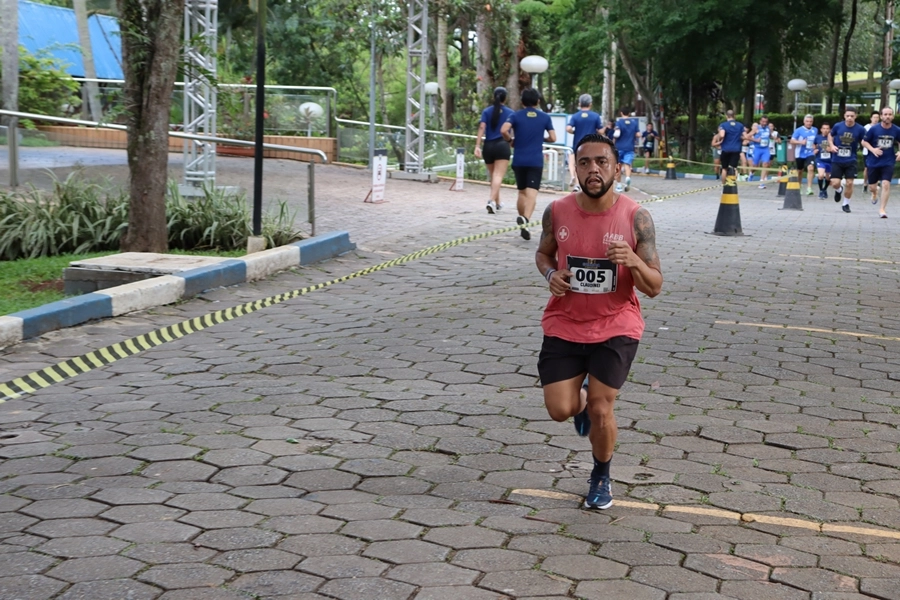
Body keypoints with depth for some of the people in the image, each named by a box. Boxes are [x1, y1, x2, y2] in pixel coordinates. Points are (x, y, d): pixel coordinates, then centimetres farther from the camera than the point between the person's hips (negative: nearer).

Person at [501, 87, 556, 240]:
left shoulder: (516, 116, 1)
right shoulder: (545, 117, 4)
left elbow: (503, 130, -16)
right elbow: (553, 138, 3)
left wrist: (510, 140, 4)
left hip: (519, 160, 1)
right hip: (536, 161, -1)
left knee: (522, 192, 16)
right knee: (532, 193, -11)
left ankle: (522, 218, 22)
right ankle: (525, 218, -34)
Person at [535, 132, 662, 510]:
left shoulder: (635, 218, -13)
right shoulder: (557, 212, -6)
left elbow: (654, 287, -10)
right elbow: (543, 253, 14)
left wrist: (633, 261, -30)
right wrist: (551, 273, -9)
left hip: (616, 327, -2)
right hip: (564, 325, 2)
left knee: (600, 410, -3)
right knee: (560, 410, -3)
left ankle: (601, 478, 25)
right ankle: (582, 402, 36)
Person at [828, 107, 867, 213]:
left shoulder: (860, 129, -8)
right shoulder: (837, 126, -5)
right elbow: (830, 135, 14)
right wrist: (831, 145, -3)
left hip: (851, 161, 0)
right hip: (837, 160, 0)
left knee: (849, 183, -3)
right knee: (835, 183, -5)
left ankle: (846, 204, 19)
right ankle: (839, 190, 33)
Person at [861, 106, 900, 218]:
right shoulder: (874, 129, -10)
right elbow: (864, 142, -1)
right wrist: (873, 149, -17)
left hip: (888, 162, 0)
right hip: (873, 162, 0)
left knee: (886, 184, -16)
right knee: (872, 186, 10)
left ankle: (882, 209, -6)